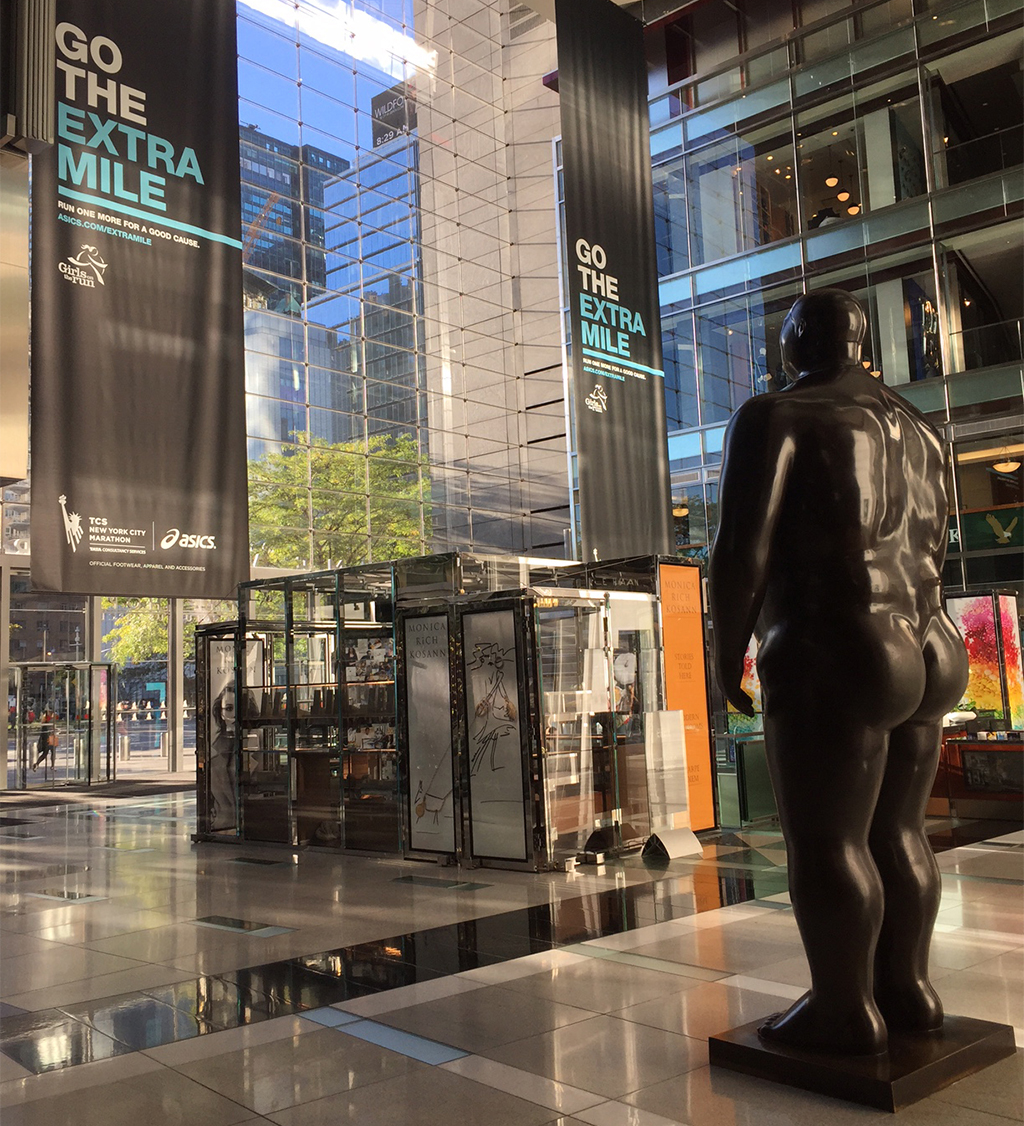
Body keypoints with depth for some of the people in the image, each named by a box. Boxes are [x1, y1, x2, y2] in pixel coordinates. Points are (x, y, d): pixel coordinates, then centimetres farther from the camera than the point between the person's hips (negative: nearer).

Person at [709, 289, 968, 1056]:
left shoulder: (772, 418, -8)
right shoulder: (913, 430, 16)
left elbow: (742, 552, -16)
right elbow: (931, 557, 20)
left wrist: (728, 653, -5)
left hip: (835, 664, -8)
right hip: (920, 660, 8)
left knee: (825, 845, 1)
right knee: (895, 834, 15)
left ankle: (845, 1011, 9)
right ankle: (905, 990, 21)